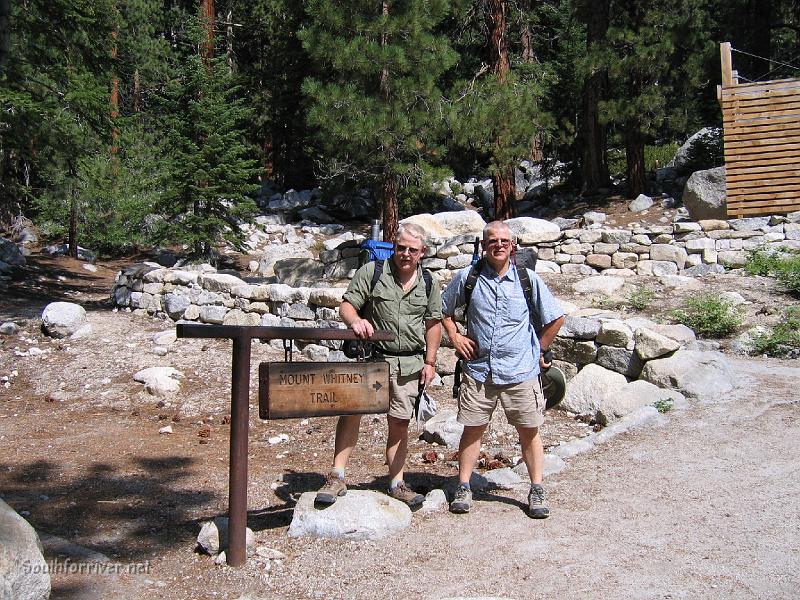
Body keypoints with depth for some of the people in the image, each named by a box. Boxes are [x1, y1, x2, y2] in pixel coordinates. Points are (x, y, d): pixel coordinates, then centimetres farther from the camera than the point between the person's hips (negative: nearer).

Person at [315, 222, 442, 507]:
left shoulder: (429, 283, 8)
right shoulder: (372, 272, -2)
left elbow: (433, 323, 15)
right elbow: (346, 305, -4)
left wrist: (430, 361, 10)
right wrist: (355, 321, -27)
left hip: (409, 364, 3)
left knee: (399, 423, 8)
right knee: (351, 411, -15)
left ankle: (396, 484, 20)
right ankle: (337, 477, -5)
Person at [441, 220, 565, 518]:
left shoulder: (528, 279, -1)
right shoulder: (467, 277, 0)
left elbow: (556, 318, 8)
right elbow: (443, 309, 15)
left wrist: (538, 350, 7)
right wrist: (455, 336, 3)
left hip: (521, 371, 0)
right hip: (478, 369, 0)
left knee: (529, 431, 7)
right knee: (473, 429, 6)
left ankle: (537, 490, 21)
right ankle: (463, 488, 19)